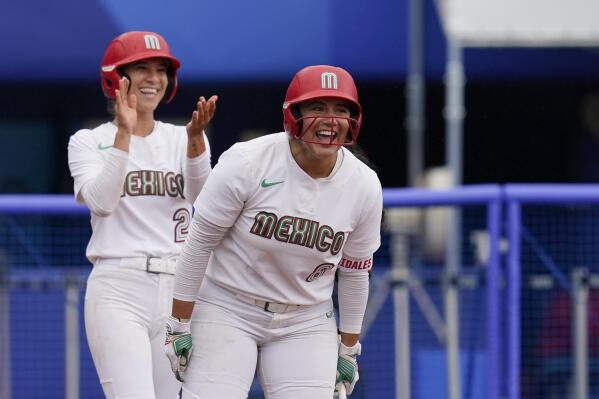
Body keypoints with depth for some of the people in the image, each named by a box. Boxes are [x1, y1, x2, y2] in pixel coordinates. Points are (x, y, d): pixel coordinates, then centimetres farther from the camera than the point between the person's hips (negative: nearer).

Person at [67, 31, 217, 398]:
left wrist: (195, 137, -25)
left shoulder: (181, 139, 13)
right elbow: (101, 201, -12)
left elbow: (199, 193, -7)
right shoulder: (88, 141, 6)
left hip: (178, 290, 4)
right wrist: (124, 134, -20)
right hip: (117, 289, -4)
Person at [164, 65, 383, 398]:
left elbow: (354, 272, 7)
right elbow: (199, 243, -10)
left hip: (305, 324, 3)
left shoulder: (364, 186, -6)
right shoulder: (247, 163, -17)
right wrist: (179, 326, -10)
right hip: (226, 311, -3)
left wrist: (348, 349, 13)